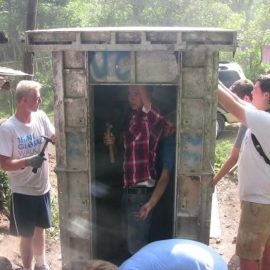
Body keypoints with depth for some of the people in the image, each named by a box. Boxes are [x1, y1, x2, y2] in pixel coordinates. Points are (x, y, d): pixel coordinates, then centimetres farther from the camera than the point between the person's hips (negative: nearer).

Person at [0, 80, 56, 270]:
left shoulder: (41, 117, -4)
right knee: (27, 234, 9)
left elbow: (56, 138, 7)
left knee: (40, 228, 24)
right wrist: (28, 161, -32)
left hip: (43, 187, 6)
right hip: (23, 192, -6)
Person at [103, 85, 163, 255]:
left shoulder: (153, 118, -14)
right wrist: (113, 143, 1)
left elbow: (144, 93, -34)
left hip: (141, 192, -8)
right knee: (130, 240, 22)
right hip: (128, 189, 8)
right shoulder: (132, 118, 11)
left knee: (137, 244, 3)